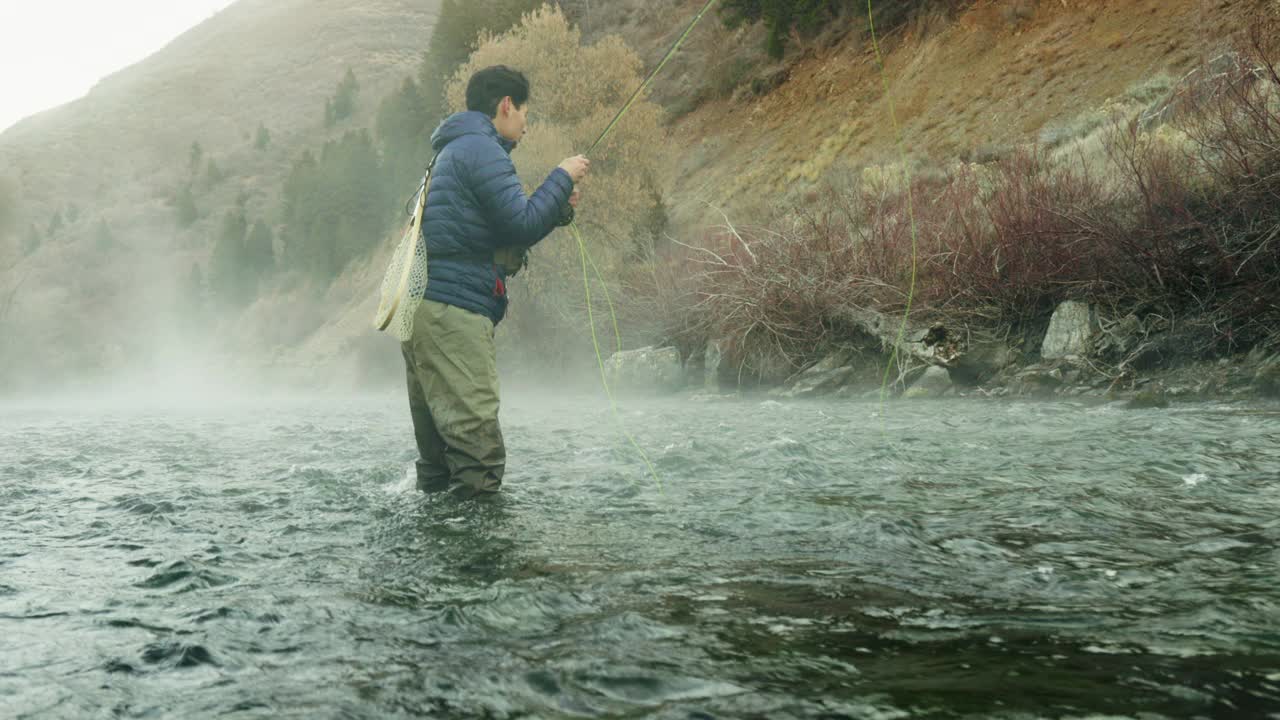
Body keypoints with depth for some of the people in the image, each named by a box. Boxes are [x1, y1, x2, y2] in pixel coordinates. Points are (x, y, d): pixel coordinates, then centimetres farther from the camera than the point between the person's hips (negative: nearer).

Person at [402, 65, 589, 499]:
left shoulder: (452, 152, 26)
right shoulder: (480, 149, -7)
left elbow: (504, 236, 26)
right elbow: (522, 226, -14)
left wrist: (558, 210, 17)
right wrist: (562, 177, 0)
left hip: (422, 305, 10)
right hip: (452, 307, -10)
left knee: (438, 424, 12)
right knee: (476, 429, -11)